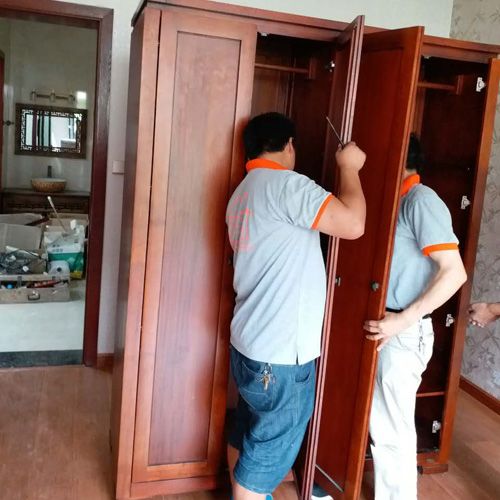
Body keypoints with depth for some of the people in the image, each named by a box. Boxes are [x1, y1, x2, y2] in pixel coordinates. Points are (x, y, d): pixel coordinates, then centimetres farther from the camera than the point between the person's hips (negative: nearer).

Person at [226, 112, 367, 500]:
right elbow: (353, 224, -23)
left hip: (251, 342, 10)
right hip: (280, 351, -10)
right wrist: (349, 167, -9)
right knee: (270, 446, 7)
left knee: (248, 433, 25)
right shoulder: (287, 184, -18)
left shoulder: (243, 193, 13)